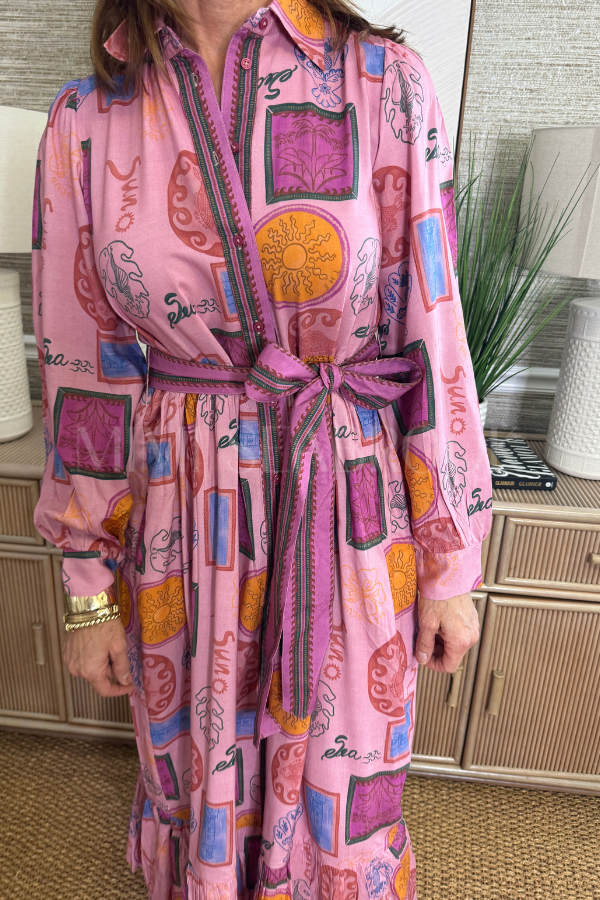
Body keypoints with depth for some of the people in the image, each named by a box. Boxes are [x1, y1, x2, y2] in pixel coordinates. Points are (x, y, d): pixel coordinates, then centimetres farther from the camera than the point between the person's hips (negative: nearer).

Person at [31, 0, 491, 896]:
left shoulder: (388, 85, -5)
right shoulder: (86, 124, -2)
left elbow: (433, 342, -5)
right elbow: (82, 369, 1)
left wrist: (451, 569, 0)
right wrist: (89, 591, 6)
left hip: (351, 524, 0)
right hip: (180, 532, 2)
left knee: (342, 788, 21)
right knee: (198, 775, 26)